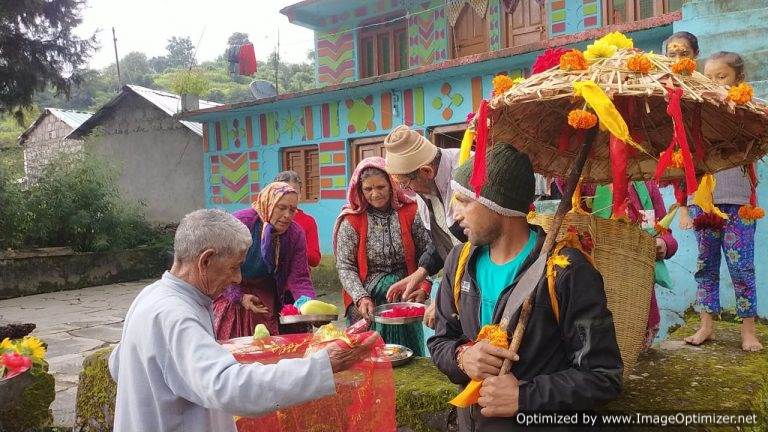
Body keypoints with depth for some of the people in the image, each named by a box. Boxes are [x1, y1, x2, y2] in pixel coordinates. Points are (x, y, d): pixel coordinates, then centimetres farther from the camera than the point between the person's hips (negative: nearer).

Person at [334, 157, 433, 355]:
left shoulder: (409, 213, 0)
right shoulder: (351, 221, -4)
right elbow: (345, 267, -5)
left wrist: (424, 288, -13)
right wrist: (361, 298, -19)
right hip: (368, 303, -1)